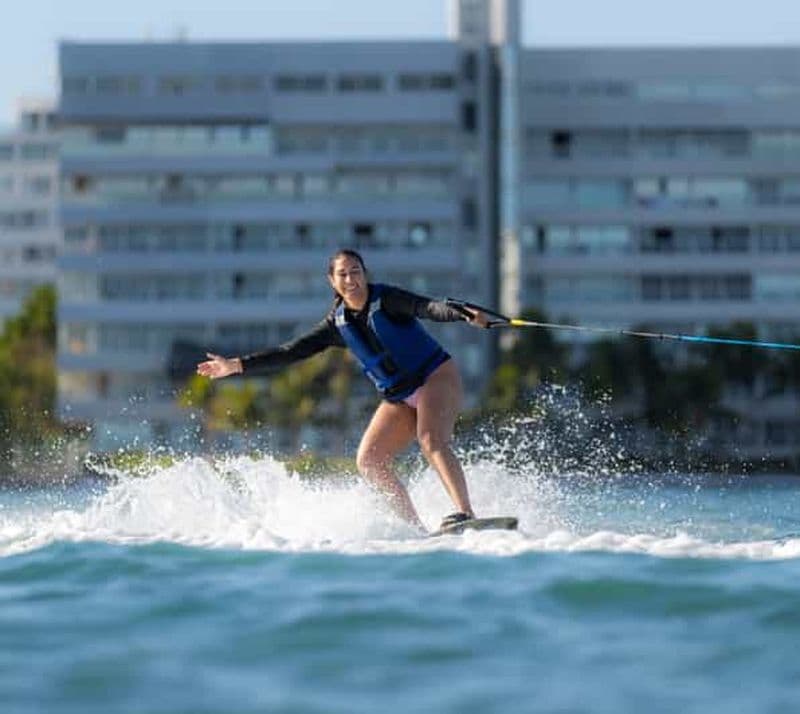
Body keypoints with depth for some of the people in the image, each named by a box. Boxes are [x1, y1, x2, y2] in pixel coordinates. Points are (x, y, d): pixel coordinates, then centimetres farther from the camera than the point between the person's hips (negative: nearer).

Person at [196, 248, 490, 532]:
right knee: (369, 461, -6)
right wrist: (237, 365, 3)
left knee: (431, 441, -29)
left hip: (437, 377, -7)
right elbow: (290, 353, 6)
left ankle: (466, 514, -40)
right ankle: (416, 528, -9)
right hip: (399, 397, 7)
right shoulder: (338, 323, 5)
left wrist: (463, 314, -49)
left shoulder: (386, 299, -11)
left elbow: (428, 307, -27)